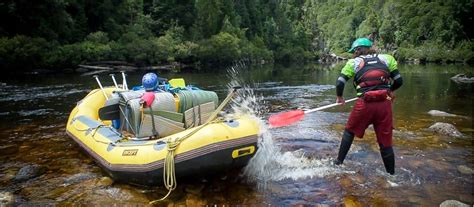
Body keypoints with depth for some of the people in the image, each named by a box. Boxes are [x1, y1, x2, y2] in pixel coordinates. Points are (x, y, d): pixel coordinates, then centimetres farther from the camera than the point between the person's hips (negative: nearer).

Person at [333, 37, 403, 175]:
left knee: (349, 131, 21)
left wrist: (339, 97, 18)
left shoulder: (354, 62, 8)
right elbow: (399, 81, 11)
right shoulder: (385, 58, 14)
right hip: (385, 104, 2)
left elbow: (340, 82, 0)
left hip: (365, 105, -2)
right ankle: (391, 175, 21)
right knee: (385, 142, 11)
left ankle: (339, 162, 27)